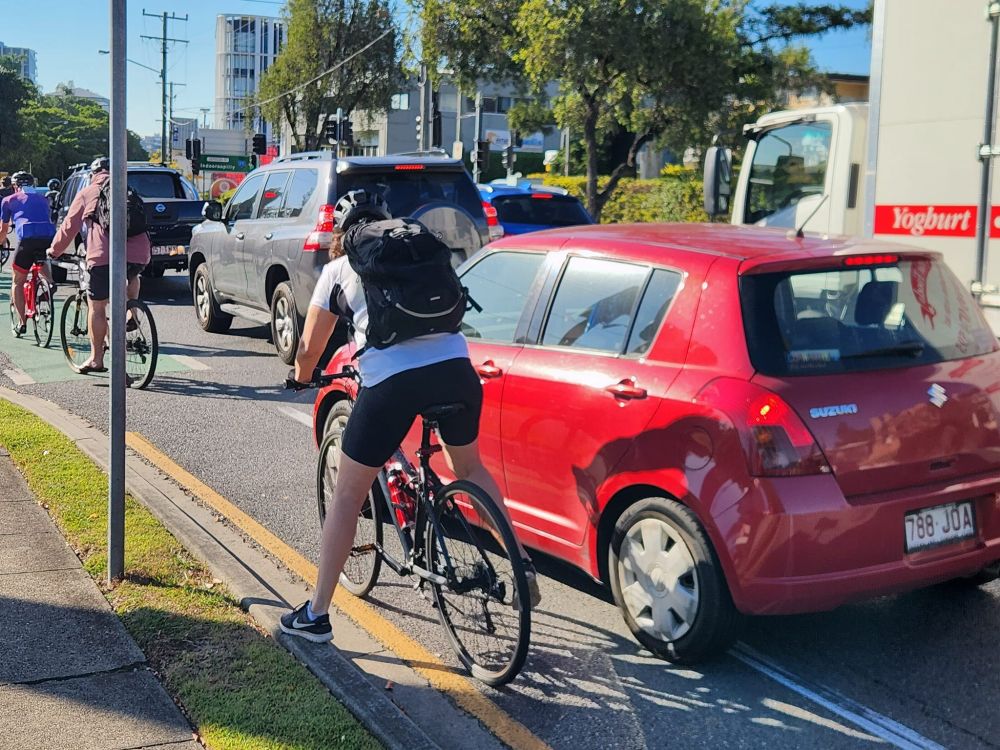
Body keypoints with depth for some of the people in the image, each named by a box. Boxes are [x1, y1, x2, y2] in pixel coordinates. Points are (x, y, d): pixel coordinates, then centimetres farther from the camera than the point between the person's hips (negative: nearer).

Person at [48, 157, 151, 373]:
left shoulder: (87, 193, 14)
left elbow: (69, 226, 18)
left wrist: (54, 250, 33)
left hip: (105, 256, -3)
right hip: (139, 254, 3)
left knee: (97, 307, 9)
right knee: (132, 277, 37)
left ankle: (96, 359, 13)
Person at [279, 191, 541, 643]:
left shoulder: (339, 269, 18)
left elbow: (310, 347, 22)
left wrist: (299, 378, 44)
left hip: (391, 381, -3)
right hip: (456, 368, 4)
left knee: (347, 498, 14)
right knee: (469, 468, 32)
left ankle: (316, 615, 22)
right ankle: (522, 562, 24)